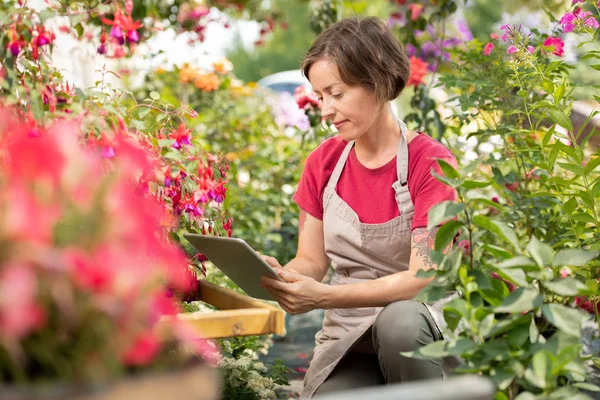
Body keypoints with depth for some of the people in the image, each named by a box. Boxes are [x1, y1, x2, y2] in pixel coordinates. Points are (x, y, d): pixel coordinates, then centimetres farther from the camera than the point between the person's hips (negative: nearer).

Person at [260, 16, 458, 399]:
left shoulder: (430, 162, -11)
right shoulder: (324, 162, 6)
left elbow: (422, 278, -17)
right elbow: (312, 260, 8)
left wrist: (324, 296, -29)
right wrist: (281, 275, -17)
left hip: (420, 326, -2)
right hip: (347, 337, 2)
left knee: (399, 320, -36)